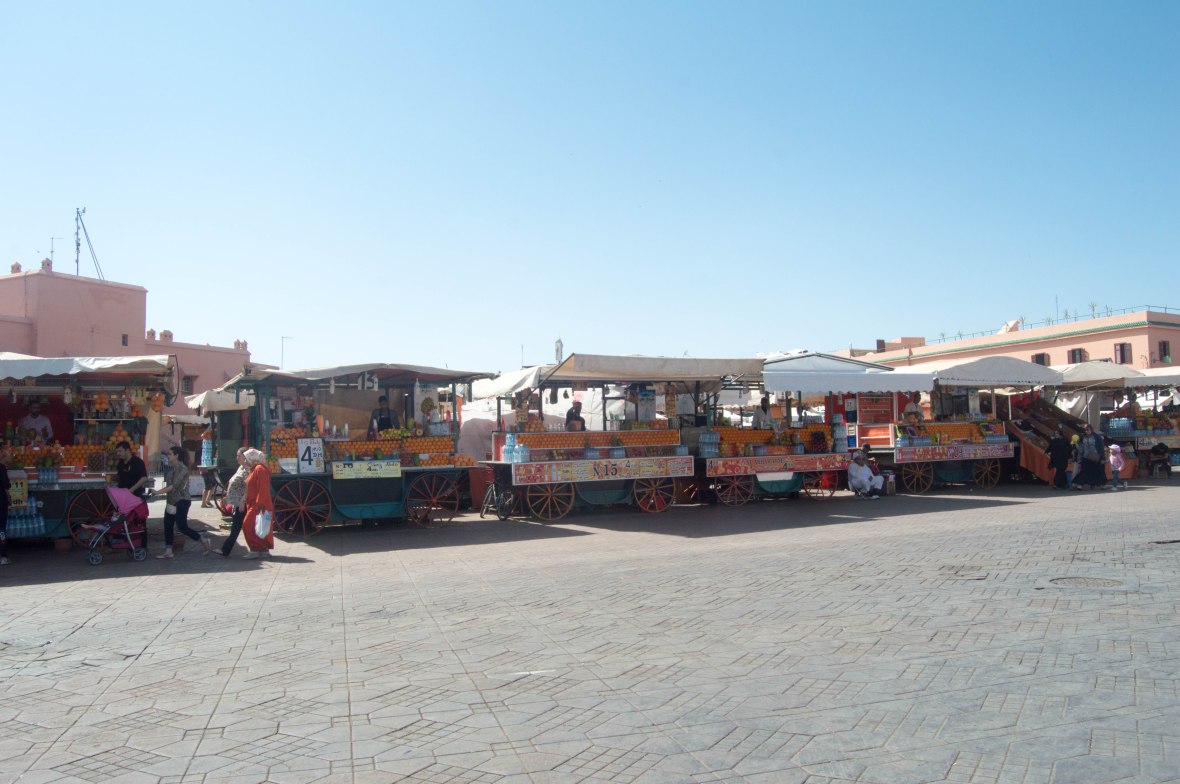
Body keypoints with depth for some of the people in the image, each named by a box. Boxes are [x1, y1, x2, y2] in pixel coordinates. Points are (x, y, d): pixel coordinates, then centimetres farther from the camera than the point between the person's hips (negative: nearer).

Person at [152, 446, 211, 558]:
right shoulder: (172, 468, 12)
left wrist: (158, 492, -23)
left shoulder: (182, 468, -16)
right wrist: (158, 491, 8)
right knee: (167, 525, 5)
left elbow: (174, 486, -22)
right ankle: (168, 551, 9)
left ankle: (204, 541, 5)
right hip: (172, 501, 9)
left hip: (181, 501, -9)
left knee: (181, 526, -8)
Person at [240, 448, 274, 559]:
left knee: (248, 525, -11)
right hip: (253, 505, 10)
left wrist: (260, 504, -26)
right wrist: (247, 502, 21)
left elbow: (262, 489, -22)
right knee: (262, 528, 11)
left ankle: (255, 550, -9)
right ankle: (264, 549, 15)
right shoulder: (254, 469, 17)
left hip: (258, 505, -10)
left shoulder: (259, 469, -15)